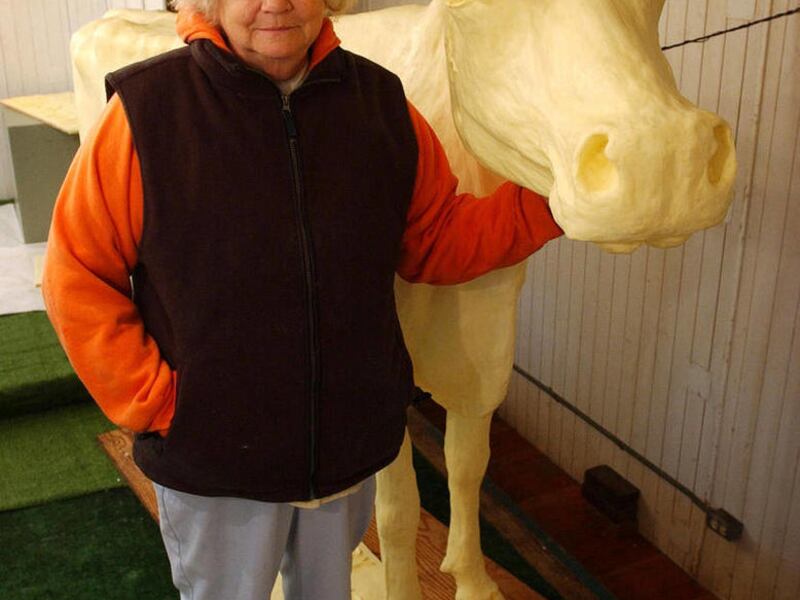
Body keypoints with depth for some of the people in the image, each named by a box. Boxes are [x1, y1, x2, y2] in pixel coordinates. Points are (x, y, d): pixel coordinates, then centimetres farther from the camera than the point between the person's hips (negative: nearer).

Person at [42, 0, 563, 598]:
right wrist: (153, 400, -15)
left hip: (351, 446, 4)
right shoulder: (149, 107, -16)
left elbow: (436, 241, 2)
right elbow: (77, 277, -11)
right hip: (213, 460, -3)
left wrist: (548, 202, -11)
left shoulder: (381, 102, -4)